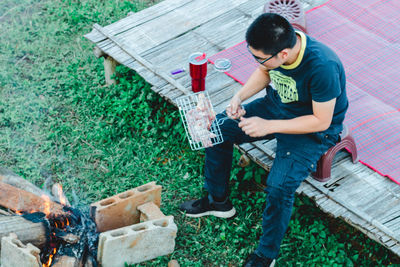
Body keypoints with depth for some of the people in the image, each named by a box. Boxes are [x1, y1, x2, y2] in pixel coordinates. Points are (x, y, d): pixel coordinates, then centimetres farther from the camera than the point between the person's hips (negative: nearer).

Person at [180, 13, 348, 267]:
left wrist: (268, 126, -29)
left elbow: (321, 121, -27)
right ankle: (218, 200, 23)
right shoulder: (275, 44, -18)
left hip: (313, 130, -7)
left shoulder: (322, 67, -38)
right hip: (277, 105, 7)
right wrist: (240, 97, -12)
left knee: (280, 186, -26)